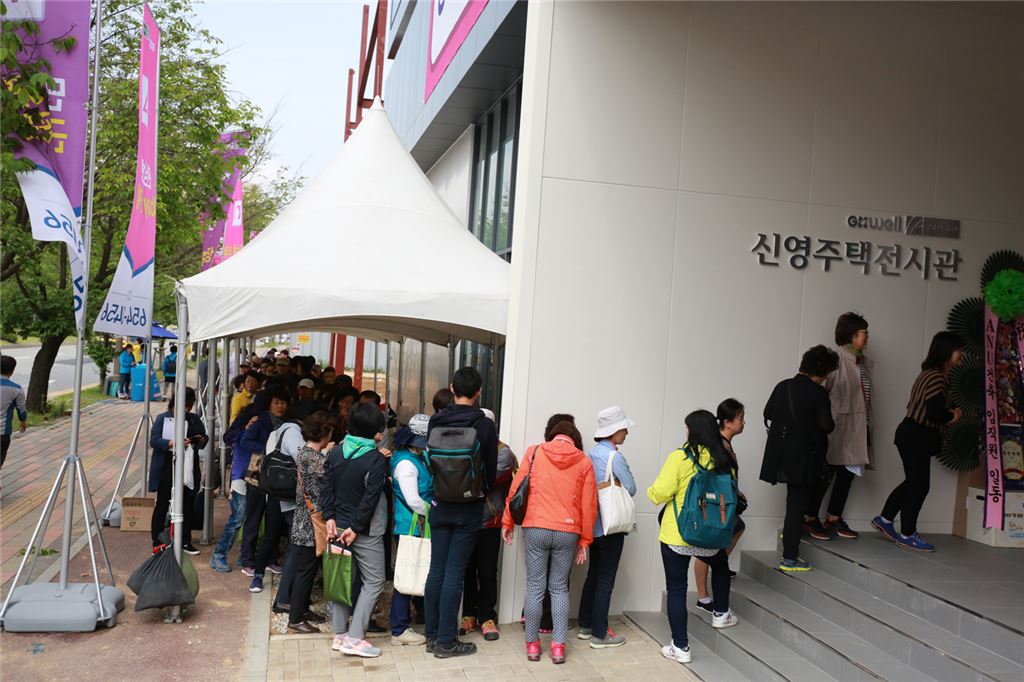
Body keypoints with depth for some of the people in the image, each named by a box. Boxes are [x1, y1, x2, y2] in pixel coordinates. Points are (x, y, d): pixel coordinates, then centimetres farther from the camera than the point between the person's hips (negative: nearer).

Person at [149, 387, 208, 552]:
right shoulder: (162, 418, -5)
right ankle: (157, 542, 17)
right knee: (162, 506, 6)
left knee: (188, 506, 8)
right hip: (166, 471, -4)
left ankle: (185, 542, 20)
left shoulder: (195, 420, 10)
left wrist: (201, 440, -7)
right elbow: (154, 440, -14)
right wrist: (173, 443, -28)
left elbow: (205, 438, 17)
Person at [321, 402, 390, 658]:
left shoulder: (335, 452, 4)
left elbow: (327, 486, 3)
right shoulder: (376, 459, -15)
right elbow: (370, 497, -18)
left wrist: (329, 517, 3)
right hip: (365, 531, -6)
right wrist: (356, 528, -13)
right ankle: (355, 638, -1)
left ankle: (339, 635, 20)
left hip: (338, 525, 7)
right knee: (373, 581, 4)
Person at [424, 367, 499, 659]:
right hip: (469, 507, -3)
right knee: (454, 574, 1)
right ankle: (446, 641, 7)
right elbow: (491, 470, -3)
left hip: (440, 505, 4)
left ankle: (432, 635, 20)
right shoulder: (485, 425, -11)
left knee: (437, 570, 11)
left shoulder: (435, 422, -2)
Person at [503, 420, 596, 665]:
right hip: (568, 532, 1)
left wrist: (507, 523, 11)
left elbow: (516, 489, 2)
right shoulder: (584, 462, 4)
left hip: (535, 529, -1)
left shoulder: (535, 452, 4)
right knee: (560, 588, 11)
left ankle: (532, 644, 14)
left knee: (535, 587, 8)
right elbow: (589, 505, 3)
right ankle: (558, 645, 9)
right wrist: (585, 540, 10)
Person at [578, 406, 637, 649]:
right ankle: (599, 634, 7)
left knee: (593, 575, 17)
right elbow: (631, 489, -10)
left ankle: (585, 626, 25)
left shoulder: (592, 453, 7)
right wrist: (616, 486, 7)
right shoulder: (615, 456, -17)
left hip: (594, 524, 8)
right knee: (605, 580, 0)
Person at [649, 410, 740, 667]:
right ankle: (721, 614, 47)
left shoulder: (680, 457, -15)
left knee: (676, 589, 6)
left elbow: (659, 494, -17)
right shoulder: (724, 461, -1)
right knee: (720, 565, 35)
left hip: (676, 537, -4)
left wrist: (651, 490, 5)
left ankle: (680, 647, 11)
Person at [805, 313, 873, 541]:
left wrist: (867, 425, 12)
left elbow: (865, 396, 14)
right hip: (837, 426, -8)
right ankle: (810, 519, 12)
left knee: (848, 473, 11)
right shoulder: (836, 358, -13)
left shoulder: (864, 361, 12)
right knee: (827, 473, 0)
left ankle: (834, 519, 23)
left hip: (857, 429, 8)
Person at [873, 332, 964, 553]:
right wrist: (953, 415, -6)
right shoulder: (936, 378, -20)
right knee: (919, 485, 0)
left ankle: (884, 520, 27)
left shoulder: (932, 374, 13)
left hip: (914, 436, 10)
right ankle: (907, 536, 10)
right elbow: (935, 413, -26)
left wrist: (950, 412, 1)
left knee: (913, 482, 19)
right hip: (917, 438, -10)